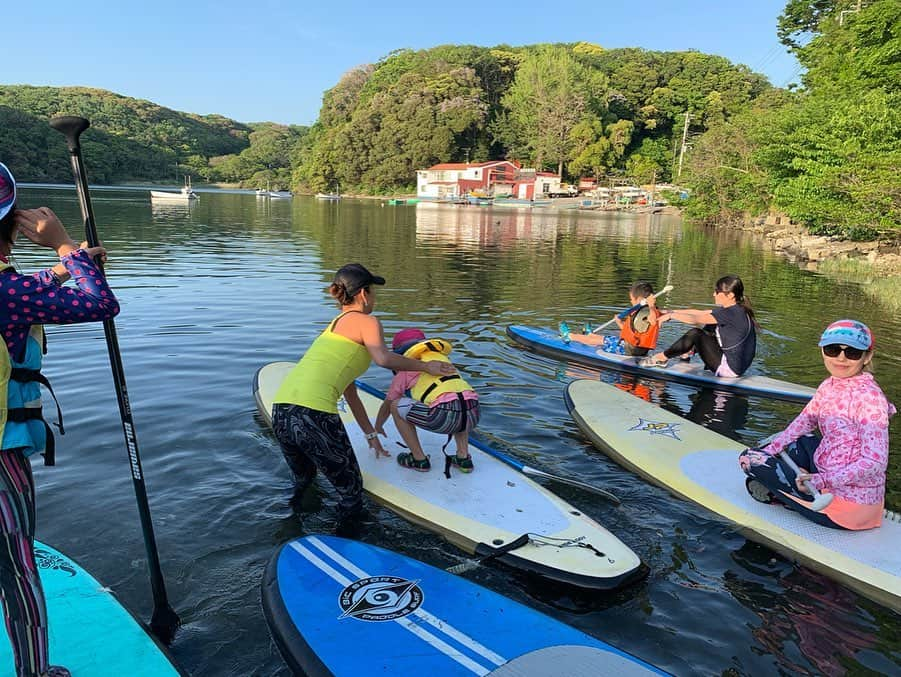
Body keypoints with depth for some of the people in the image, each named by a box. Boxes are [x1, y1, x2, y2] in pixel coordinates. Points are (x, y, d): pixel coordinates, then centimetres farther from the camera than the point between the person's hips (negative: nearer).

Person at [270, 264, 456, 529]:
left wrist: (371, 434, 39)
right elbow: (383, 358, -18)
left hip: (280, 411, 9)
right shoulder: (367, 322, 6)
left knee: (303, 480, 34)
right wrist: (425, 366, -3)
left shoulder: (334, 326, 30)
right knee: (350, 490, 10)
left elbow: (350, 393, 34)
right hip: (314, 414, -9)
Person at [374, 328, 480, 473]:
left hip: (445, 415, -5)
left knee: (396, 406, 18)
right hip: (473, 414, 5)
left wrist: (378, 428, 53)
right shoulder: (442, 357, 32)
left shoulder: (405, 369, 19)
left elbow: (386, 405, 33)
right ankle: (463, 458, 27)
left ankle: (419, 460, 22)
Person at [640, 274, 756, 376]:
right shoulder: (734, 309, 7)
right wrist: (672, 312, 9)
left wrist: (671, 315, -9)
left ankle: (661, 358, 2)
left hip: (730, 369, -10)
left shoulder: (733, 313, -21)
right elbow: (699, 313, 10)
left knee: (694, 334, -10)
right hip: (737, 365, 10)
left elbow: (695, 319, -20)